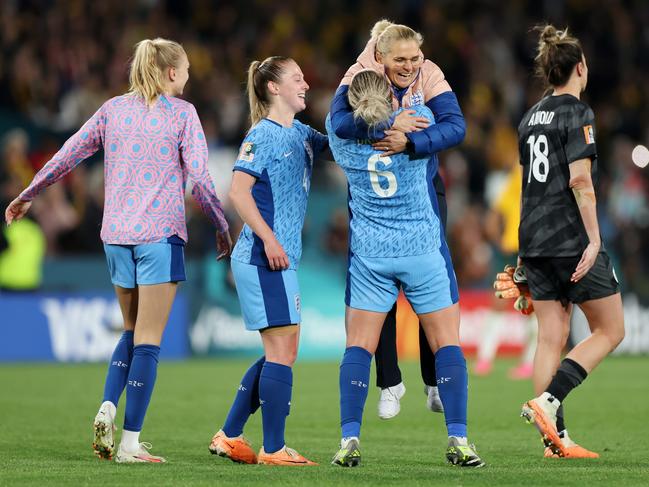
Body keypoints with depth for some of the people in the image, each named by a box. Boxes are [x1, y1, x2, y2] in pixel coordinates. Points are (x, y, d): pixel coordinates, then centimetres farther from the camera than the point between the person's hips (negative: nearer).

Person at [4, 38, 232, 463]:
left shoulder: (113, 109, 9)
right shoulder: (182, 113, -3)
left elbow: (68, 155, 11)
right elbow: (200, 178, -7)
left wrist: (26, 197, 22)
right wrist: (222, 228, 4)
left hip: (117, 236, 5)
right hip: (161, 235, -5)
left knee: (133, 331, 20)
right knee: (148, 340, -2)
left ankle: (108, 408, -1)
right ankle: (131, 443, -5)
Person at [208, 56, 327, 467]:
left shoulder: (301, 134, 15)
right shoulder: (263, 135, -10)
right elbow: (238, 190, -17)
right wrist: (269, 238, -22)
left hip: (283, 257, 10)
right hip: (264, 257, -10)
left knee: (281, 352, 13)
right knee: (282, 349, -9)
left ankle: (230, 435, 19)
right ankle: (274, 449, -5)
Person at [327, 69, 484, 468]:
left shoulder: (342, 136, -4)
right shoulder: (417, 122, -8)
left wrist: (357, 70, 28)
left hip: (369, 254, 1)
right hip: (423, 251, -1)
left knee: (359, 347, 5)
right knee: (447, 345, 3)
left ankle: (350, 439, -4)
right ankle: (458, 441, -3)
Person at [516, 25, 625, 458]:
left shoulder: (532, 117, 14)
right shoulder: (577, 113, -10)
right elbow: (580, 180, -18)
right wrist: (593, 240, -18)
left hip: (535, 240, 8)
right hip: (572, 240, -8)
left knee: (551, 337, 7)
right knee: (610, 331, 2)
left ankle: (555, 439, 4)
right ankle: (548, 400, -13)